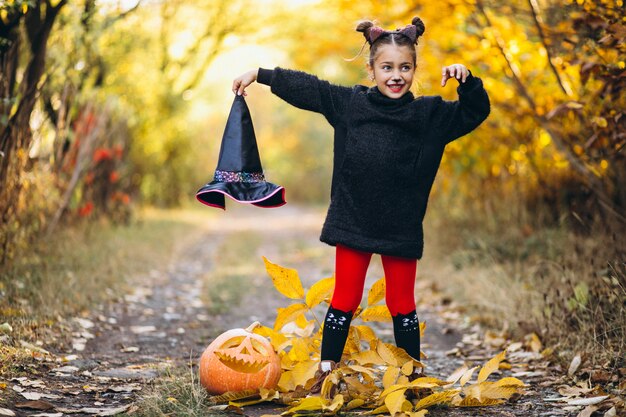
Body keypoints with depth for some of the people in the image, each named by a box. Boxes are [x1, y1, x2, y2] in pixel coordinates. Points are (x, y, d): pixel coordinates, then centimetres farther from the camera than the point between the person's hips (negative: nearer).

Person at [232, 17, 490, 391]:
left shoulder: (430, 114, -1)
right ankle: (326, 370, 16)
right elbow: (304, 86, 8)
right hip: (352, 223, 0)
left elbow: (475, 112, 0)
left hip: (402, 228, 0)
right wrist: (258, 74, 11)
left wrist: (467, 80, -18)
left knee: (402, 303, 10)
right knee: (345, 300, 6)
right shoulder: (348, 102, 0)